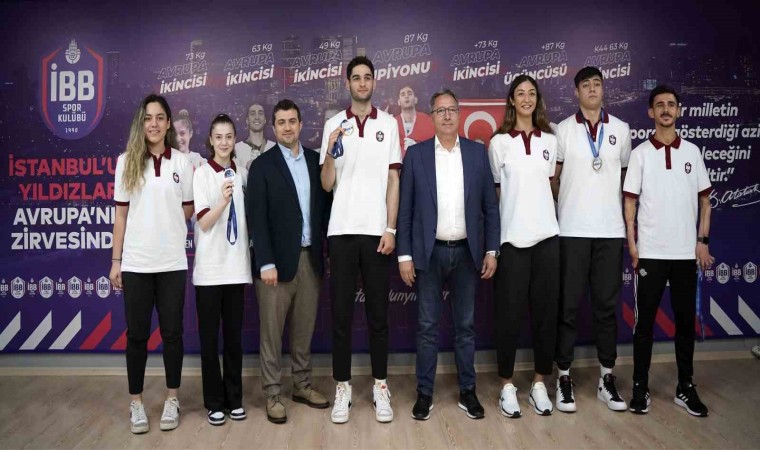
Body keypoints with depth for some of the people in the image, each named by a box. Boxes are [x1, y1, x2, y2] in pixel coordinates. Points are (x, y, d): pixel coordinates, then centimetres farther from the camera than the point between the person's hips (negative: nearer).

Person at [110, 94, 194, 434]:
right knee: (137, 333, 7)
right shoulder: (126, 161, 4)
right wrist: (115, 261, 2)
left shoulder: (182, 162, 3)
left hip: (172, 261, 0)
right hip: (136, 262, 0)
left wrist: (166, 223, -3)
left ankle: (172, 399, 21)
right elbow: (121, 215, 4)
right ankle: (136, 402, 21)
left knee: (172, 332, 7)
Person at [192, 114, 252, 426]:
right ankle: (214, 402, 17)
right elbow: (204, 223, -13)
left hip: (237, 266, 3)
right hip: (210, 267, -3)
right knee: (209, 337, 5)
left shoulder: (242, 174, 6)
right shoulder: (202, 173, -5)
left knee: (234, 335, 10)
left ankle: (234, 398, 22)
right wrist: (223, 200, -28)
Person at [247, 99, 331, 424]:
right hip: (278, 259, -4)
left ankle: (302, 386, 28)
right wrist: (266, 263, -15)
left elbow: (324, 206, 11)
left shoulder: (316, 160, 8)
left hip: (311, 258, 4)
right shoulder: (262, 165, -4)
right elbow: (257, 218, -9)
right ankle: (273, 395, 17)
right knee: (272, 331, 4)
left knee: (304, 328, 14)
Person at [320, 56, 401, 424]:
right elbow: (327, 185, 4)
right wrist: (330, 153, -15)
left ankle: (380, 387, 18)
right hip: (342, 230, 1)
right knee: (341, 313, 5)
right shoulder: (333, 125, 7)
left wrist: (390, 229, -4)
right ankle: (342, 387, 16)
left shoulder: (389, 124, 7)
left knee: (378, 313, 7)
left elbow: (393, 181, 4)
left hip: (376, 230, 0)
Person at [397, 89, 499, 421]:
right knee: (427, 327, 6)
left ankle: (467, 391, 24)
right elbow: (405, 209, -1)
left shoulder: (477, 152, 5)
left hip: (467, 252, 1)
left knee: (465, 325, 11)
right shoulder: (416, 154, 0)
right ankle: (424, 393, 18)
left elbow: (490, 205, 5)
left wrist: (491, 250, 1)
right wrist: (404, 255, -5)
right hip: (429, 252, -1)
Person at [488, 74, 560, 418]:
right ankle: (507, 386, 14)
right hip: (512, 237, -3)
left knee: (546, 311, 6)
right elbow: (496, 191, 7)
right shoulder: (499, 142, 2)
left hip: (546, 235, 3)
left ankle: (539, 384, 20)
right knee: (509, 312, 1)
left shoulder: (550, 141, 11)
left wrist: (538, 207, 14)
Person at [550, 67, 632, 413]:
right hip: (572, 230, -2)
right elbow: (552, 178, 7)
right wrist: (569, 204, 9)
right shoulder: (563, 130, 2)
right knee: (568, 305, 2)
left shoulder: (621, 130, 9)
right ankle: (564, 377, 12)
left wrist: (619, 213, 13)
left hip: (611, 230, 2)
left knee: (607, 304, 8)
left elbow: (625, 176, 16)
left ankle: (606, 378, 19)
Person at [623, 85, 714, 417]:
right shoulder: (640, 153, 0)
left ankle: (685, 388, 22)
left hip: (686, 252, 2)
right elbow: (629, 202, -1)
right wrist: (632, 245, -7)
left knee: (686, 320, 9)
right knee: (645, 321, 3)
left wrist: (703, 241, 1)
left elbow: (704, 199, 10)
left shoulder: (692, 151, 7)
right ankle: (640, 387, 13)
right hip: (650, 252, -2)